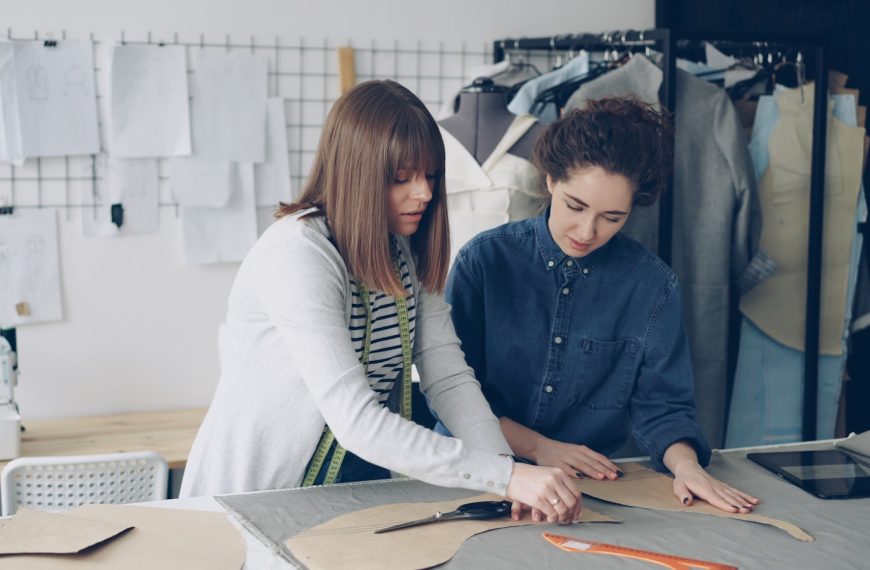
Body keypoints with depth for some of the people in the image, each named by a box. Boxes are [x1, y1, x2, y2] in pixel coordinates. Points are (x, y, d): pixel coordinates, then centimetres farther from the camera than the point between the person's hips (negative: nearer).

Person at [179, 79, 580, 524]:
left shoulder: (409, 252, 5)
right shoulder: (296, 255, -20)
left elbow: (449, 377, -2)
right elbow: (354, 420, -27)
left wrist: (504, 462, -20)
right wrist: (503, 475, -32)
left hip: (357, 491, 5)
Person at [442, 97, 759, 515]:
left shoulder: (653, 285, 2)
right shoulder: (484, 260, -3)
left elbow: (661, 404, 2)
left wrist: (685, 464, -19)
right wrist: (536, 446, -11)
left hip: (595, 485, 3)